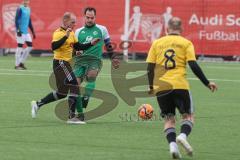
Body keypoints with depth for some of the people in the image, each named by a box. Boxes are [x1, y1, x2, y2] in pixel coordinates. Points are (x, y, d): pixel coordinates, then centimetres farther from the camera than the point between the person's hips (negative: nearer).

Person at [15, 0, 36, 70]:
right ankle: (17, 65, 1)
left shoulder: (28, 9, 16)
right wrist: (18, 30, -22)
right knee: (20, 46, -6)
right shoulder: (20, 9, -8)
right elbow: (16, 20, -14)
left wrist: (33, 32, 20)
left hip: (26, 32, 8)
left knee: (30, 46, 6)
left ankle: (21, 62, 16)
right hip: (21, 32, -8)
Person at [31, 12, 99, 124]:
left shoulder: (71, 33, 14)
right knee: (74, 86, -13)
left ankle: (37, 104, 25)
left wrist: (90, 44, 9)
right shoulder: (58, 33, -14)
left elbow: (78, 47, 20)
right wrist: (66, 36, -33)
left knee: (62, 92, 14)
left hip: (66, 64, 10)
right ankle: (72, 117, -11)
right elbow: (54, 46, -30)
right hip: (60, 63, -10)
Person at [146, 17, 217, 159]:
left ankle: (172, 144, -11)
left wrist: (151, 87, 20)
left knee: (169, 119, 11)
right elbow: (193, 65, -4)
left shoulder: (157, 43, 11)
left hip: (161, 87, 2)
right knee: (188, 115, 10)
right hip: (180, 85, -2)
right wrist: (207, 83, 2)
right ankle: (183, 135, -19)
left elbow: (150, 67, 8)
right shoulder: (186, 43, 4)